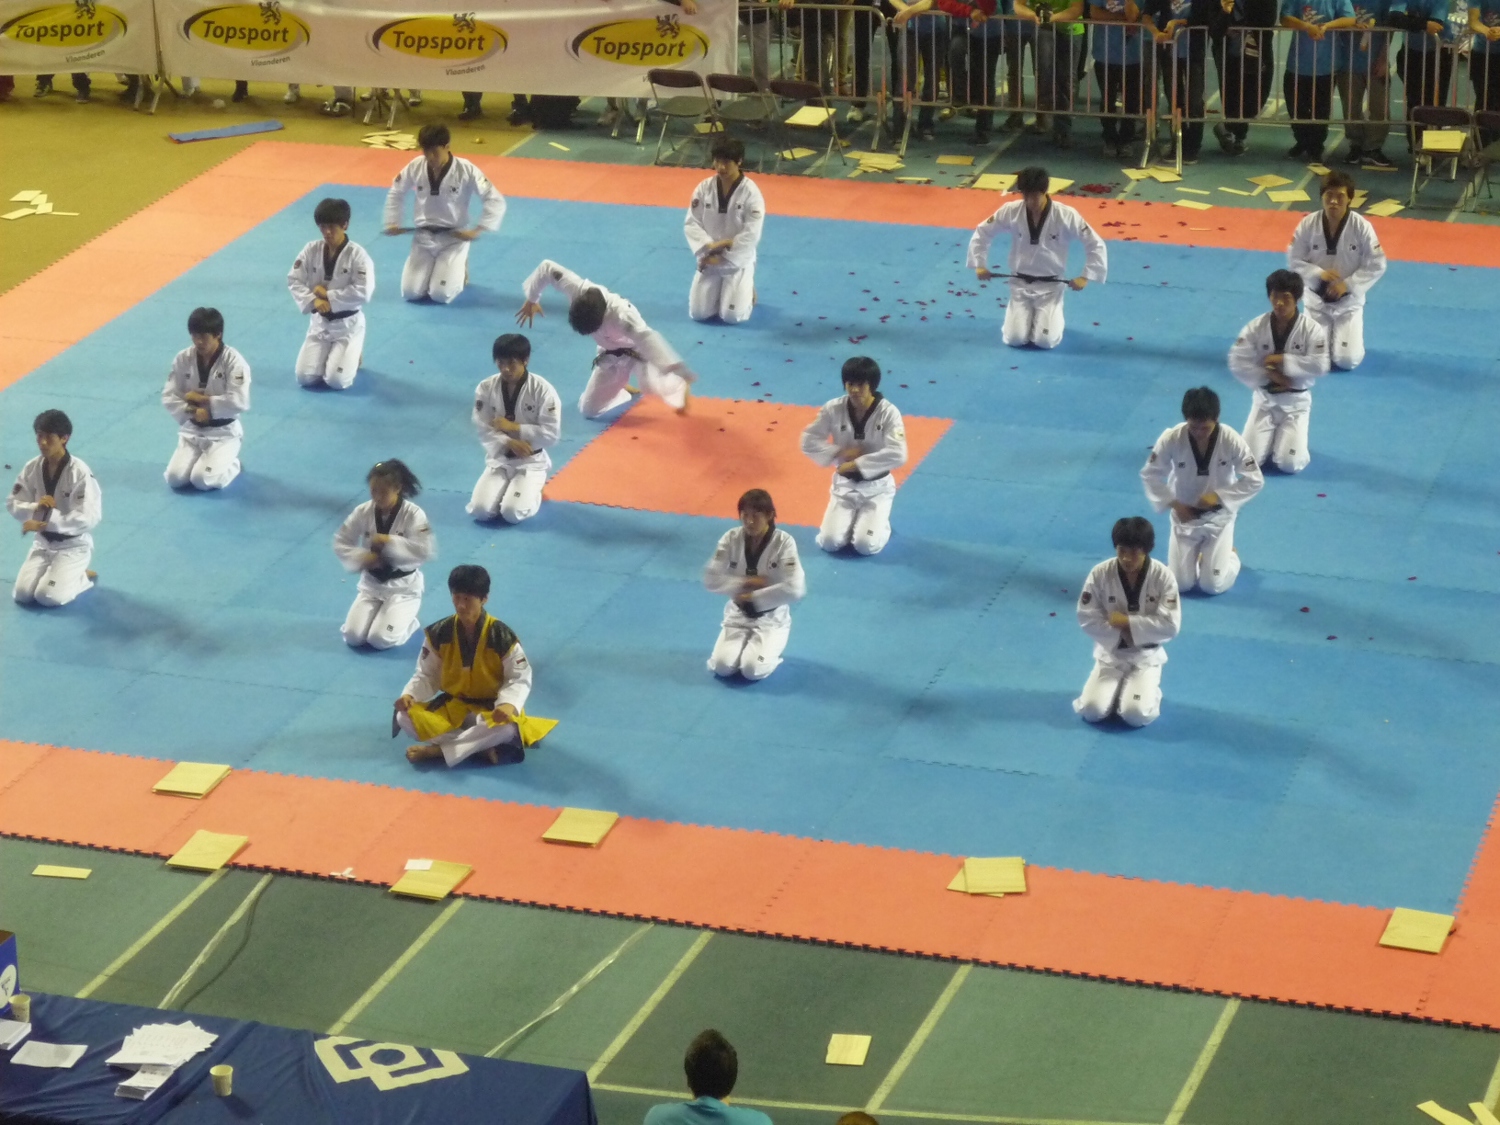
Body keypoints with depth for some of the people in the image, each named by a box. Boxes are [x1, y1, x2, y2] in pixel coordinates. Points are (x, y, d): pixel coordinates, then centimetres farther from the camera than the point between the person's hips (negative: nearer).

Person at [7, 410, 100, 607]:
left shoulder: (80, 473, -22)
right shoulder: (32, 468, -5)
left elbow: (89, 518, -27)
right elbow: (13, 504, 1)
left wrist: (44, 522, -30)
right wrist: (35, 507, -23)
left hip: (74, 545, -5)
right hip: (43, 542, 5)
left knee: (49, 597, -21)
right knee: (22, 594, -11)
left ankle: (82, 577, 9)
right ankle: (52, 573, 19)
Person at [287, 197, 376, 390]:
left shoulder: (357, 255, -17)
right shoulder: (312, 250, -5)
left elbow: (362, 293, -23)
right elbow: (294, 280, -4)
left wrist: (328, 295, -21)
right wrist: (313, 301, -21)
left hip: (348, 324, -4)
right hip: (319, 322, 4)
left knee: (336, 381, -15)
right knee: (305, 377, -6)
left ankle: (352, 355, 19)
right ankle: (332, 354, 25)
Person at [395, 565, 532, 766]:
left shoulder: (501, 636, -16)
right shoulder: (439, 634, -8)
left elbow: (520, 679, -11)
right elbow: (426, 675, 2)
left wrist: (508, 704, -33)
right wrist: (410, 695, -19)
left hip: (490, 709, -3)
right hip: (452, 706, 4)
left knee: (506, 727, -39)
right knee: (405, 718, -22)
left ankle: (437, 750, -26)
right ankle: (483, 747, -28)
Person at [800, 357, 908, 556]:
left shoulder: (888, 413, -18)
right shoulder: (834, 409, -11)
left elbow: (897, 455, -27)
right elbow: (809, 442, -6)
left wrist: (857, 464, -26)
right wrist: (840, 453, -20)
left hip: (876, 488, -2)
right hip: (844, 485, 2)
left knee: (867, 546, -18)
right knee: (830, 542, -13)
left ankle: (879, 523, 18)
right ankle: (853, 520, 20)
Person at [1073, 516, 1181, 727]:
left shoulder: (1163, 577, -15)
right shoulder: (1100, 574, -13)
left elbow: (1170, 626, -18)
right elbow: (1087, 619, -10)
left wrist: (1127, 622, -21)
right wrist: (1122, 635, -19)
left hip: (1146, 658, -1)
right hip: (1110, 655, 1)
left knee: (1136, 715, -22)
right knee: (1092, 710, -18)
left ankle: (1149, 691, 15)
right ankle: (1117, 689, 16)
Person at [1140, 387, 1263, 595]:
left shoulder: (1231, 441, -23)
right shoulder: (1171, 439, -22)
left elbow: (1254, 480, -15)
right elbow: (1149, 475, -9)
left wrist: (1219, 496, -23)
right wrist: (1173, 504, -16)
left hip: (1218, 517, -1)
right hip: (1184, 515, 1)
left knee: (1214, 586, -5)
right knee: (1179, 584, 1)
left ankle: (1230, 554, 29)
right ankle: (1195, 554, 34)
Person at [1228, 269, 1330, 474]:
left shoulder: (1312, 329, -13)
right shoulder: (1256, 327, -9)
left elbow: (1320, 366, -22)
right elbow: (1237, 363, -13)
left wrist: (1283, 360, -23)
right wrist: (1268, 376, -22)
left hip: (1295, 402, -1)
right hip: (1264, 399, 2)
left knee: (1290, 464, -14)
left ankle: (1286, 437, 23)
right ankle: (1272, 436, 26)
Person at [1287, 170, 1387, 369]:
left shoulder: (1362, 227, -17)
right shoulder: (1308, 225, -14)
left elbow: (1376, 266, -11)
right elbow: (1294, 260, -6)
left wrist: (1347, 284, -21)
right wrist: (1319, 273, -23)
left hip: (1349, 301, -1)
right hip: (1317, 299, 1)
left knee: (1347, 361, -10)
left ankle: (1342, 333, 26)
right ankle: (1325, 331, 29)